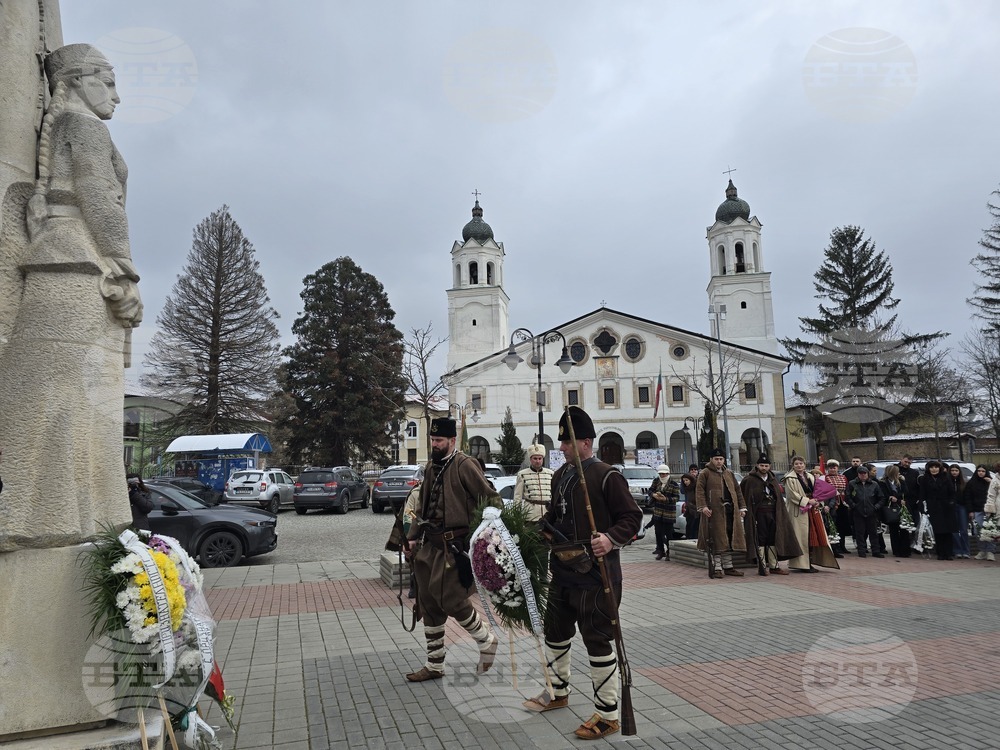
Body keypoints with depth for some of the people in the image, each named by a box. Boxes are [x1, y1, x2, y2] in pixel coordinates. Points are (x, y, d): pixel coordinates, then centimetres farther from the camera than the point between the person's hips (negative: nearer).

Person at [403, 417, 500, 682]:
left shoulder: (464, 465, -11)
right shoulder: (431, 467, 12)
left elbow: (490, 498, -13)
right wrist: (413, 537, 14)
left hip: (453, 547, -8)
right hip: (428, 545, 8)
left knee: (451, 600, -5)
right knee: (428, 605, 11)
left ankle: (487, 641, 21)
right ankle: (434, 665, 25)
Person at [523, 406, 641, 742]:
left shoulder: (607, 476, -14)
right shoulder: (560, 475, 10)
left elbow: (632, 516, -14)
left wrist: (611, 538, -29)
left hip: (595, 576, -8)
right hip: (563, 572, 9)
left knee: (597, 641, 0)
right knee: (555, 632, 20)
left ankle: (608, 714, 15)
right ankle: (558, 692, 42)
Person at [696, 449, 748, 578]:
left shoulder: (729, 474, 19)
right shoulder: (705, 473, 0)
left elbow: (737, 491, 21)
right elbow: (699, 490, -9)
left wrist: (742, 508, 13)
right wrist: (703, 507, -20)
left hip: (730, 511, 6)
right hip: (714, 511, -6)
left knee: (729, 538, 9)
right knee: (717, 540, -5)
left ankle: (728, 567, 19)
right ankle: (717, 568, 0)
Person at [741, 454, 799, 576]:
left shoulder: (773, 479, 13)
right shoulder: (749, 480, -5)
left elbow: (779, 497, 16)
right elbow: (741, 493, -5)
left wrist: (781, 511, 9)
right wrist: (744, 509, -10)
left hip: (772, 512, 6)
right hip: (758, 513, -6)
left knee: (773, 539, 9)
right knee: (761, 540, -3)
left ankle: (773, 566, 17)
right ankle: (762, 567, 2)